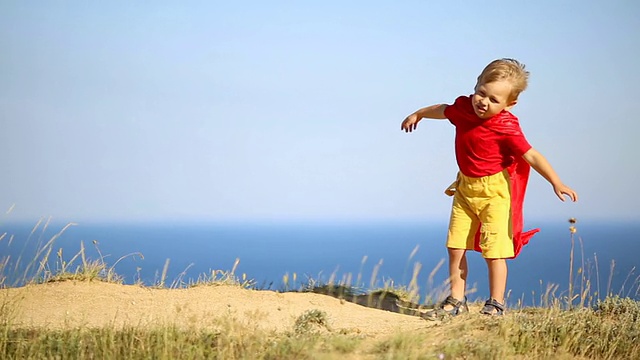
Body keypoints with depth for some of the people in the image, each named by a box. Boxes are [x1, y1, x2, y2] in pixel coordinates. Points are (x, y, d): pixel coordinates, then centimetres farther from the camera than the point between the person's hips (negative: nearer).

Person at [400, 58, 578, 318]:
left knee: (493, 250, -6)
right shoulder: (464, 107, -4)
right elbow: (443, 110, 20)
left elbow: (531, 156, -23)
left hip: (495, 191, -6)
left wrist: (556, 183, -32)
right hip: (465, 188, 6)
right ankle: (456, 300, 19)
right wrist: (419, 114, 36)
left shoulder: (506, 127, -21)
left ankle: (496, 304, 7)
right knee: (455, 246, 7)